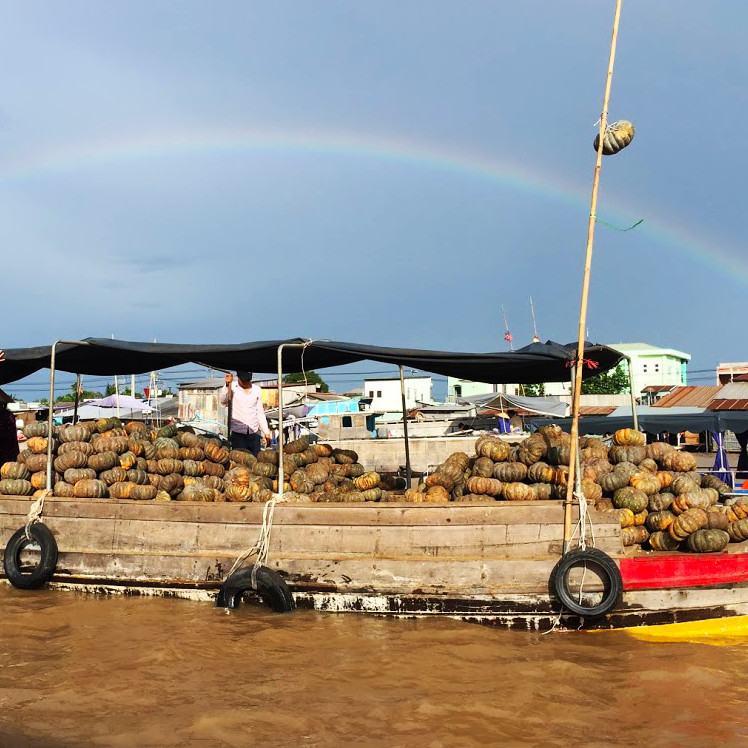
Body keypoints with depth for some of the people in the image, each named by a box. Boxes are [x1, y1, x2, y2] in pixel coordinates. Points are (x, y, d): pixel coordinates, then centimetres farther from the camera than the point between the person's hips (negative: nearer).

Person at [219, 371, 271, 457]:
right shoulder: (232, 387, 2)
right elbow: (223, 401, -16)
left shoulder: (257, 390, 13)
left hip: (254, 433, 3)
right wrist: (227, 385, -31)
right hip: (238, 433, -3)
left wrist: (266, 432, 13)